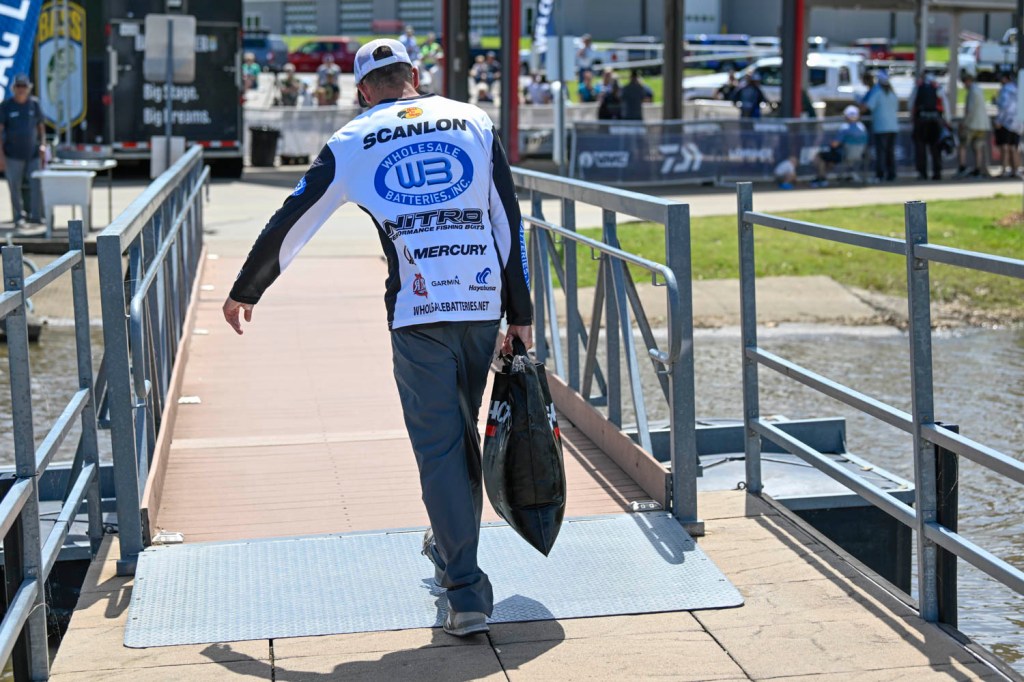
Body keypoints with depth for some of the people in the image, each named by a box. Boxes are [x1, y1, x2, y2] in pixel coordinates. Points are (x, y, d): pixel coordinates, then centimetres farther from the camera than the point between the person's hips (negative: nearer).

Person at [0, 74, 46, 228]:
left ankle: (36, 216, 10)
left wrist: (42, 144, 1)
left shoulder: (34, 104, 5)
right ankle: (19, 218, 14)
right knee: (15, 187, 3)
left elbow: (40, 126, 14)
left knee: (37, 185, -1)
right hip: (14, 155, -2)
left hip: (33, 154, 2)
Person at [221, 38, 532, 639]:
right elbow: (510, 222, 7)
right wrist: (520, 314, 10)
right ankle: (449, 545, 39)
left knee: (438, 446, 0)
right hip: (483, 303, 3)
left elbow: (289, 226, 11)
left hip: (418, 312, -3)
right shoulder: (474, 122, 11)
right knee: (463, 431, 20)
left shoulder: (353, 143, 7)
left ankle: (468, 592, -6)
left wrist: (244, 293, 24)